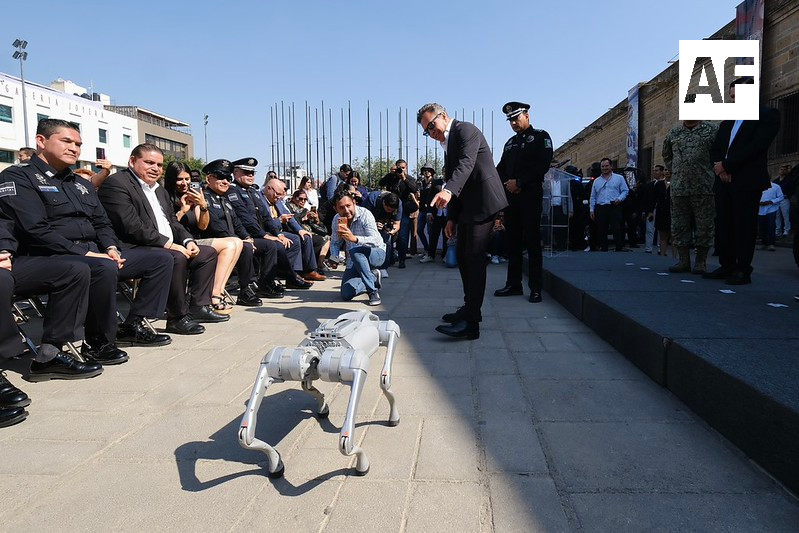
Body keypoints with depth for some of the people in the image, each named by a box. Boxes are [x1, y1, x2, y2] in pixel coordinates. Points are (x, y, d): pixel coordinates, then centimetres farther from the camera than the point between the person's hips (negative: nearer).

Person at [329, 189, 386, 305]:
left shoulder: (364, 214, -23)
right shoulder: (336, 220, -5)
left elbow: (375, 240, -35)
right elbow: (335, 242, 9)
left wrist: (354, 238, -52)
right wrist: (334, 257, -12)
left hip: (376, 253, -6)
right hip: (354, 261, 6)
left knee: (354, 251, -39)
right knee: (346, 295, -7)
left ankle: (373, 291, -28)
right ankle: (373, 278, 14)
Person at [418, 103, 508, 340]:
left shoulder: (465, 129, -7)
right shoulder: (448, 144, 21)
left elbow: (466, 163, -25)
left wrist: (447, 190, -41)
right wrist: (452, 218, 13)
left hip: (483, 202, -10)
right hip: (467, 206, 10)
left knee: (474, 258, -14)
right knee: (463, 256, 13)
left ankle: (470, 323, -15)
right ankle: (470, 310, 25)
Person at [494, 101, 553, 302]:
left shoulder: (541, 137, 2)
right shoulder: (510, 142, 21)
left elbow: (542, 165, -10)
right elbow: (500, 168, 18)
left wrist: (519, 182, -13)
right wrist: (507, 183, -1)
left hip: (531, 194, -6)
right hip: (510, 195, 6)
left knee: (532, 241, -6)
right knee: (513, 241, 7)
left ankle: (535, 288, -1)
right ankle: (513, 284, 14)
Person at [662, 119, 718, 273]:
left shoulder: (711, 130, 4)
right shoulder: (673, 133, 13)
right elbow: (666, 155, 26)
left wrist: (709, 171, 0)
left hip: (704, 188, -3)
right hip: (678, 188, 3)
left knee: (704, 226, 0)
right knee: (679, 226, 4)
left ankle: (701, 262, 8)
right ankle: (684, 261, 13)